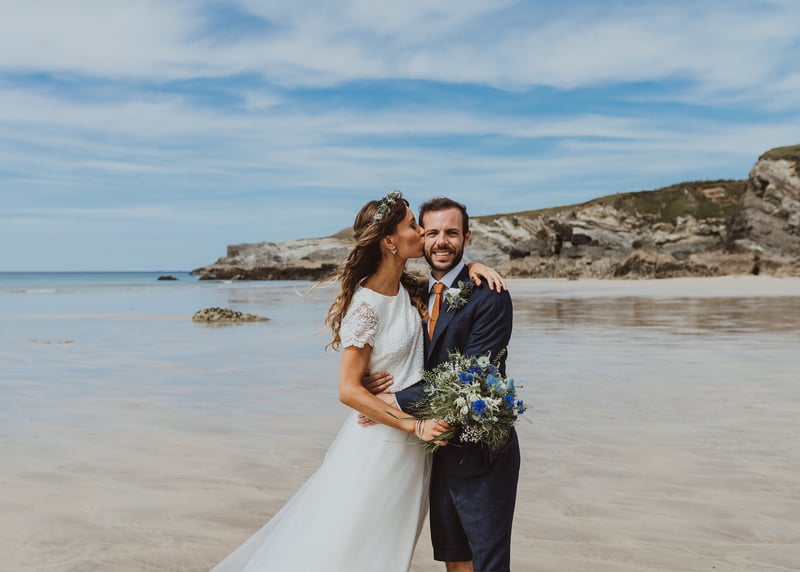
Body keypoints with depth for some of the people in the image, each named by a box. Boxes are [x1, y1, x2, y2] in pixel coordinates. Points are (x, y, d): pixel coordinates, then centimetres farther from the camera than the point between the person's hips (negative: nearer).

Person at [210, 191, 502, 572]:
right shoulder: (367, 305, -20)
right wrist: (415, 426, -21)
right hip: (380, 443, -8)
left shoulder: (407, 289, 1)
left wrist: (469, 267, -2)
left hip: (411, 446, 8)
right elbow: (349, 390, -21)